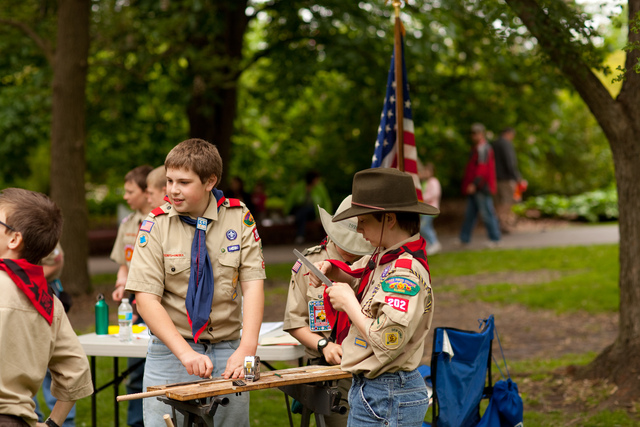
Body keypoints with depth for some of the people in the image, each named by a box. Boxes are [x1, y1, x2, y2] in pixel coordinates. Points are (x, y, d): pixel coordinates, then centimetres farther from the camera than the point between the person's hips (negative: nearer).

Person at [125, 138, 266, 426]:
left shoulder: (238, 217, 0)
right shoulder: (156, 225, -4)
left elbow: (253, 284, -6)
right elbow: (146, 298, -10)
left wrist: (247, 348, -20)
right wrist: (185, 352, -21)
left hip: (227, 354, 1)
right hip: (171, 354, -1)